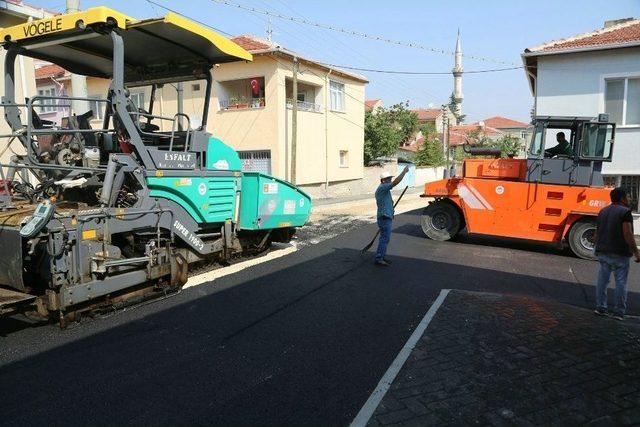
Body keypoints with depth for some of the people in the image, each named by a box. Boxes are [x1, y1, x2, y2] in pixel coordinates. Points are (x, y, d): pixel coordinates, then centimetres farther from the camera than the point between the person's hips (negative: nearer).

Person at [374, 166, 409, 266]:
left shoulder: (381, 189, 19)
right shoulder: (383, 187, -14)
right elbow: (396, 181, -25)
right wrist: (404, 171, -17)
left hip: (385, 217, 11)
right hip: (385, 217, -11)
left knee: (384, 238, 15)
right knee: (385, 238, -9)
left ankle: (381, 257, 21)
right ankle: (379, 259, -7)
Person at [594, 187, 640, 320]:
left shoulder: (603, 211, 14)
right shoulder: (625, 212, -10)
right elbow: (628, 234, -17)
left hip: (602, 252, 7)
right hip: (619, 254, -7)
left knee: (602, 279, 10)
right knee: (620, 282, 0)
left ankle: (600, 307, 12)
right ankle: (619, 312, 2)